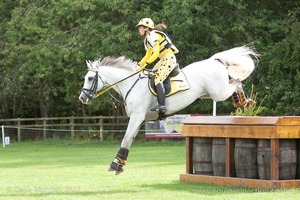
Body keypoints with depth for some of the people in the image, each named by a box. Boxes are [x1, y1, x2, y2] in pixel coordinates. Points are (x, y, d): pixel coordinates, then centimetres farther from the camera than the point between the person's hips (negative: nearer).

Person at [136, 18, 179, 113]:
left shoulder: (153, 35, -16)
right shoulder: (147, 39, 15)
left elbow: (156, 54, -23)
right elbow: (148, 55, 22)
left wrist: (146, 64, -28)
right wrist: (139, 65, 14)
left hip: (169, 59, -10)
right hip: (163, 60, 10)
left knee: (158, 79, -20)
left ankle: (161, 105, -25)